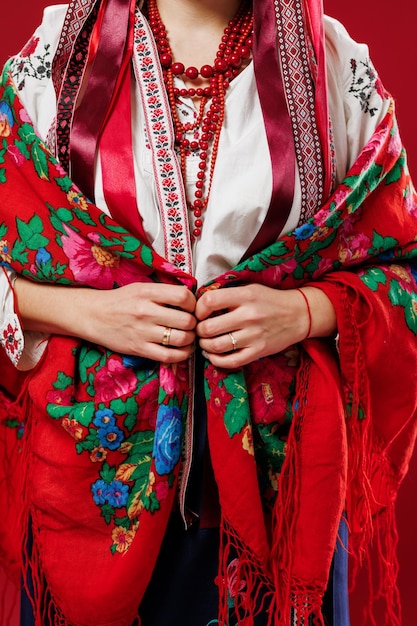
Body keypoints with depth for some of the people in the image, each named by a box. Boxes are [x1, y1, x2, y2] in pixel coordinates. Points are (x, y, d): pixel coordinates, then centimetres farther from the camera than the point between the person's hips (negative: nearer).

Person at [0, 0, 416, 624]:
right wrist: (88, 311, -14)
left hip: (274, 452, 0)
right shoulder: (53, 56, 1)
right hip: (94, 443, 1)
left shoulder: (338, 67, 1)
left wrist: (303, 310, -14)